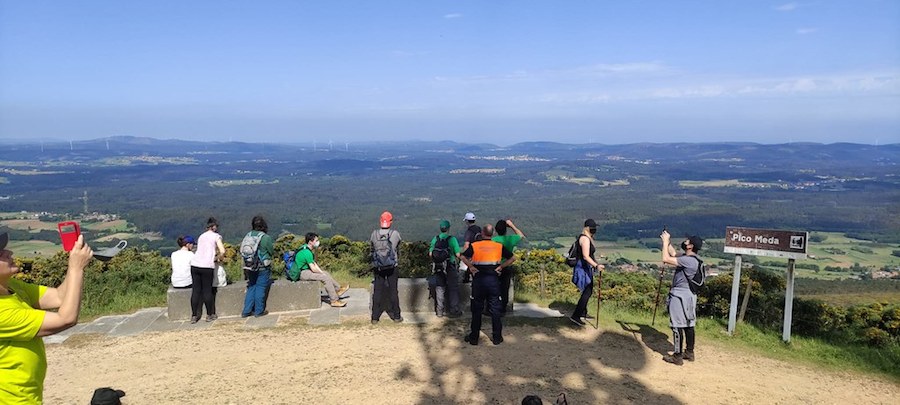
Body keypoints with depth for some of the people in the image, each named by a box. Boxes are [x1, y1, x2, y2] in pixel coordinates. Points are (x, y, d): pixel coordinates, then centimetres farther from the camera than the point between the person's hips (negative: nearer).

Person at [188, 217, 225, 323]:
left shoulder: (201, 236, 23)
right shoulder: (216, 236, 5)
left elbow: (202, 251, 20)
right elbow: (223, 252, -7)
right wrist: (216, 259, 10)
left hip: (195, 264, 5)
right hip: (207, 266, -5)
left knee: (195, 290, 8)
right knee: (207, 290, 5)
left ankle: (194, 316, 11)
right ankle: (210, 315, 16)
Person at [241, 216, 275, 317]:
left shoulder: (248, 235, 0)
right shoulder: (266, 237, -15)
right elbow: (272, 252, -6)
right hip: (263, 268, -5)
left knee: (251, 288, 14)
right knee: (260, 288, 4)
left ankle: (246, 311, 16)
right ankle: (259, 311, 11)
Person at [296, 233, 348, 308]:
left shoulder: (307, 249, 8)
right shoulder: (307, 252, -24)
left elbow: (314, 263, 13)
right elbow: (313, 269, -23)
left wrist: (322, 272, 3)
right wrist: (322, 273, -7)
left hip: (306, 270, 10)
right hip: (302, 273, -10)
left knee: (325, 273, 15)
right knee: (325, 277, -17)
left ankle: (338, 289, 25)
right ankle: (334, 301, -13)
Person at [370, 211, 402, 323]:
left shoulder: (374, 234, -7)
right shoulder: (395, 234, -9)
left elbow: (372, 249, 5)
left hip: (378, 267, 1)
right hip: (392, 267, -1)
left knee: (377, 291, 8)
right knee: (393, 291, 8)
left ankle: (375, 317, 12)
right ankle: (396, 316, 15)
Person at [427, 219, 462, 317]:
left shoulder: (435, 239, -1)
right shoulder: (452, 239, -12)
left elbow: (430, 254, 1)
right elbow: (458, 254, -14)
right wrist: (456, 258, 7)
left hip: (438, 268, 4)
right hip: (450, 267, -4)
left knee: (439, 288, 13)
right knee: (453, 289, 8)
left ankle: (439, 311, 18)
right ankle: (454, 311, 12)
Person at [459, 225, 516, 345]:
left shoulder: (474, 246, -3)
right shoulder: (499, 246, 2)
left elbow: (462, 257, -15)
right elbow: (512, 258, 2)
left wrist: (471, 267, -6)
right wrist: (500, 267, 2)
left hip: (478, 280, -1)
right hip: (493, 280, 1)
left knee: (477, 310, 9)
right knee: (495, 310, 9)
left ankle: (474, 337, 15)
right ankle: (497, 337, 15)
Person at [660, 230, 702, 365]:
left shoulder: (689, 260, -22)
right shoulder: (690, 258, 7)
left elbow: (666, 259, -26)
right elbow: (673, 254, 21)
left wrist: (665, 241, -16)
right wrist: (667, 241, 11)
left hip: (680, 296, -10)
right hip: (688, 295, 10)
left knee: (677, 326, -3)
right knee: (689, 325, 16)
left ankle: (677, 357, 2)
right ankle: (689, 353, 25)